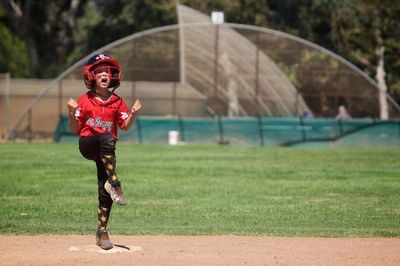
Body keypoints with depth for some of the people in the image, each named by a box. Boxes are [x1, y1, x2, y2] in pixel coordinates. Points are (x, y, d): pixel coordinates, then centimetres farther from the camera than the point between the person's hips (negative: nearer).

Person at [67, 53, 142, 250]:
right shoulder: (84, 101, 0)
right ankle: (114, 184, -40)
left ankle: (102, 232, 1)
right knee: (107, 138, -37)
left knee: (105, 191, -7)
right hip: (87, 144, -3)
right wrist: (72, 113, -18)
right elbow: (75, 129, 0)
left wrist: (133, 113, -12)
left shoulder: (117, 102, 7)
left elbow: (125, 126, 6)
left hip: (105, 151, 3)